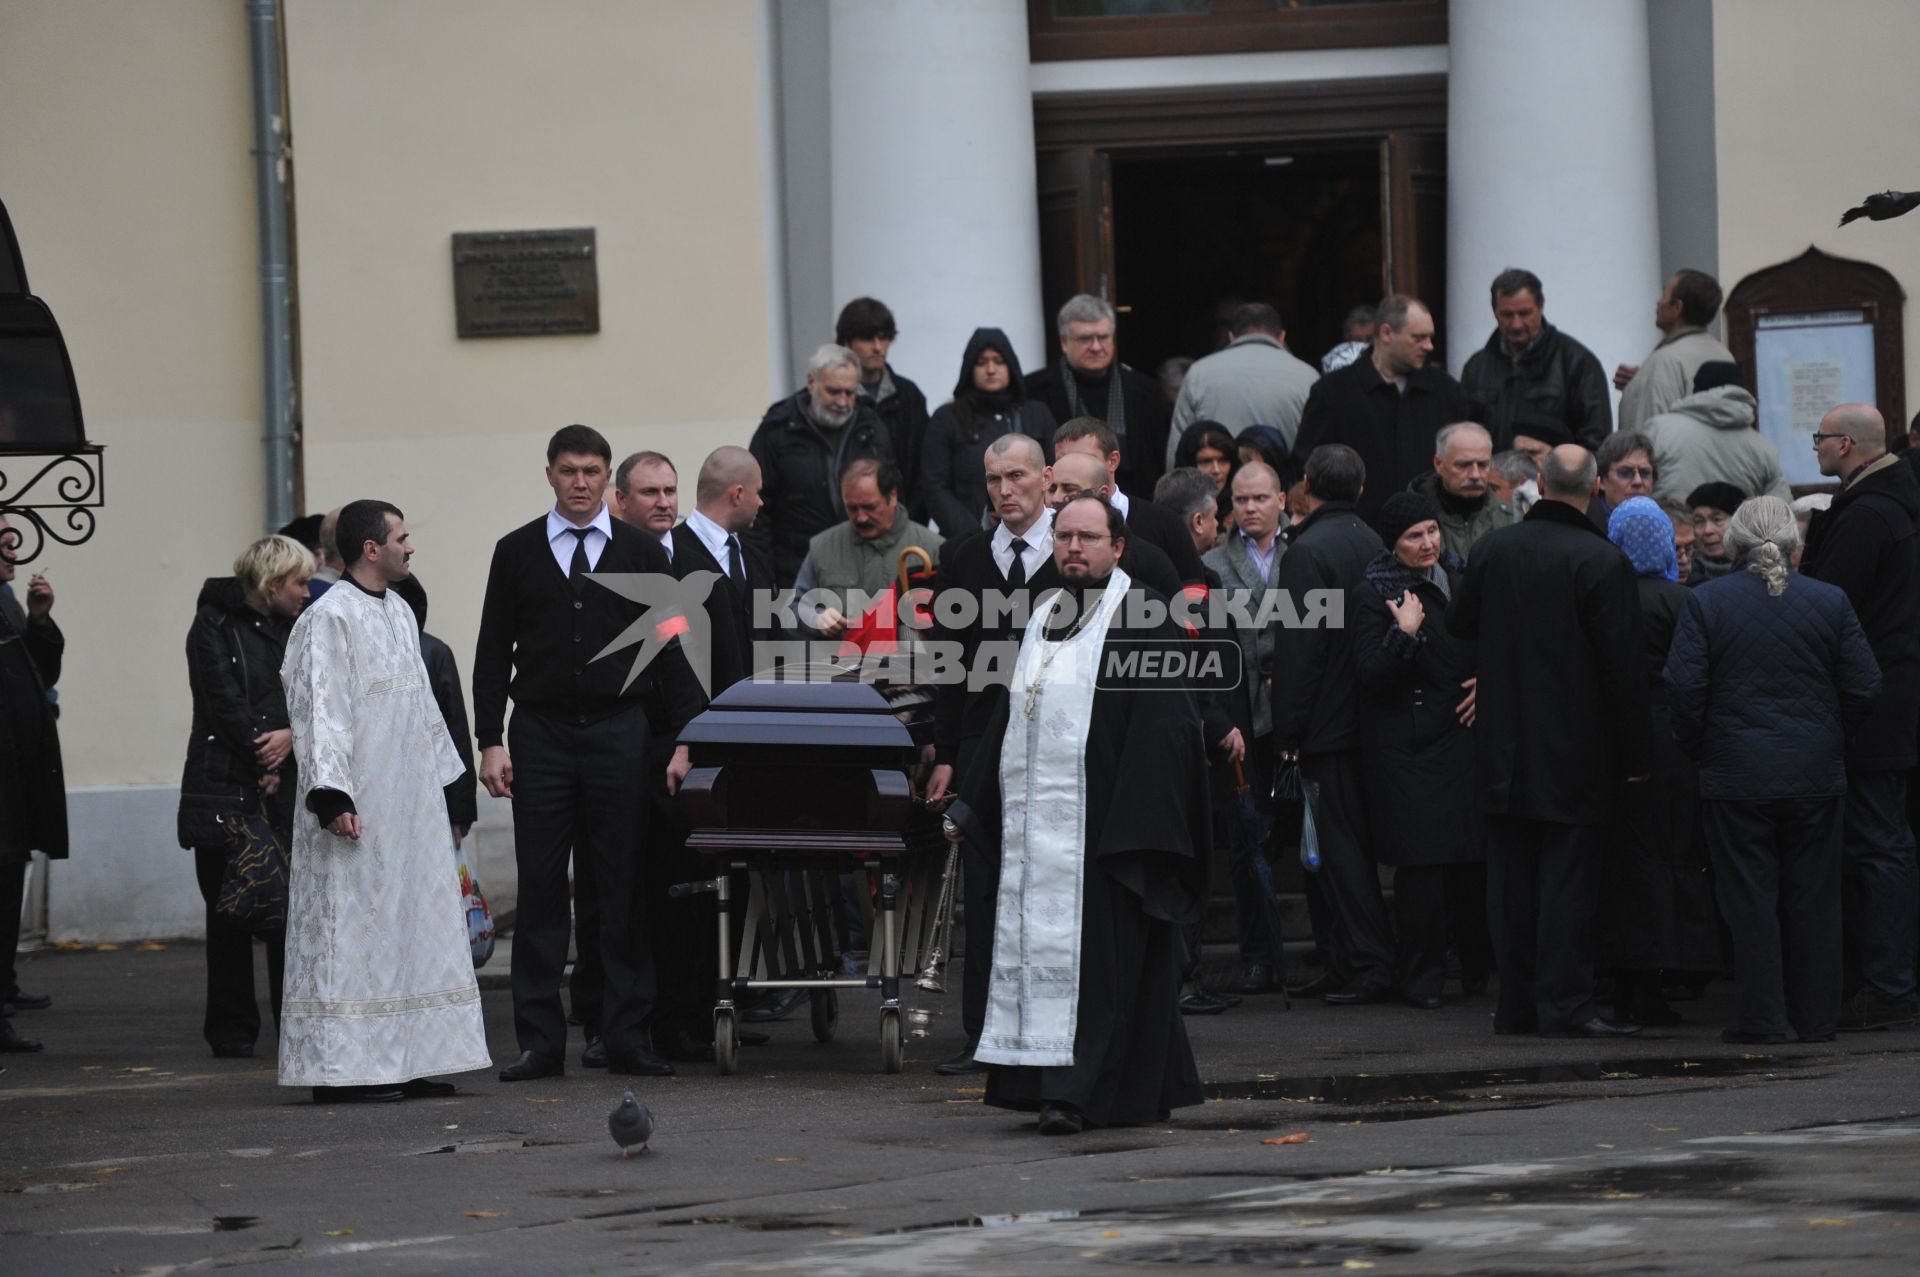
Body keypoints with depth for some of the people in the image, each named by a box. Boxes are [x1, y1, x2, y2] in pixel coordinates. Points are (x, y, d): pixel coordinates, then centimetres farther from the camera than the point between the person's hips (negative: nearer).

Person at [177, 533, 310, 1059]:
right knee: (231, 913, -1)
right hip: (226, 793, -5)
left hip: (284, 794, 5)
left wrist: (293, 735, -11)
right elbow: (226, 704, -10)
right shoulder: (215, 627, -2)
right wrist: (264, 766, -9)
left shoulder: (292, 631, 17)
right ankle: (232, 1031, 5)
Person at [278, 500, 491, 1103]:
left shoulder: (400, 613, 15)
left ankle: (403, 1063, 14)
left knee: (409, 929, 9)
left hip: (408, 808, 9)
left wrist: (443, 783, 23)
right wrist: (332, 797, -26)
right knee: (351, 934, -7)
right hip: (359, 814, -9)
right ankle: (341, 1069, -6)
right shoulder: (329, 619, -12)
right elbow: (321, 711, -18)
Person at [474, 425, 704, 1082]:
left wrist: (685, 739, -1)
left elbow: (671, 650, 6)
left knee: (624, 889, 0)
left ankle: (626, 1036, 6)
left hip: (619, 732, 0)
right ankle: (540, 1041, 2)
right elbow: (493, 652, 6)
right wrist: (491, 742, -2)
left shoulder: (641, 552, 7)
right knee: (540, 887, -1)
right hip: (541, 736, 0)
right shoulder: (516, 553, 7)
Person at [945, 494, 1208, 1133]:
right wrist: (972, 805, 18)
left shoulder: (1142, 619, -4)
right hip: (1037, 825, 8)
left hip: (1102, 819, -8)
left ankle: (1075, 1092, -11)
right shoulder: (1042, 620, 17)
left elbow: (1160, 726, -10)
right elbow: (1007, 719, 23)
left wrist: (1137, 830, -17)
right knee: (1036, 948, 6)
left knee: (1093, 955, -9)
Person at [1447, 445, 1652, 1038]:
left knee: (1512, 877, 10)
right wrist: (1635, 755, -6)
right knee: (1568, 878, -2)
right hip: (1576, 754, -5)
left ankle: (1517, 1001, 14)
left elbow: (1458, 626, 16)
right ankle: (1564, 1004, -3)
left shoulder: (1492, 549, 1)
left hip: (1504, 748, 5)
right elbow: (1624, 667, -13)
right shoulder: (1602, 562, -14)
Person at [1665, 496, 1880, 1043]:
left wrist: (1700, 749, 4)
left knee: (1749, 898, 3)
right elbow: (1863, 686, 0)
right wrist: (1830, 740, 13)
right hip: (1816, 774, 2)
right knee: (1813, 896, 9)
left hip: (1736, 774, -2)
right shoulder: (1831, 601, -1)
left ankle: (1760, 1017, 3)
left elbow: (1684, 688, -10)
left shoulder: (1705, 603, -6)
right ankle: (1817, 1015, 12)